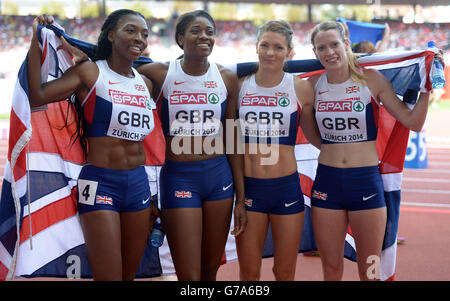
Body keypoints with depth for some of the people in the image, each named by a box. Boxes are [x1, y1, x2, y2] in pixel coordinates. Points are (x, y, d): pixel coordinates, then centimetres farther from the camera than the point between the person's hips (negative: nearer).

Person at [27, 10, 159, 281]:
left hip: (139, 184, 6)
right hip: (101, 183, -6)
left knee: (130, 274, 13)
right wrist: (37, 40, -16)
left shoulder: (146, 84, 12)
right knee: (109, 277, -6)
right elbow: (37, 96, -18)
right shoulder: (91, 72, -5)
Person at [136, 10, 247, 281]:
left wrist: (241, 197, 5)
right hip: (178, 177, -3)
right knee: (188, 277, -4)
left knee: (211, 270, 12)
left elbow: (232, 141, 6)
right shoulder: (160, 74, -3)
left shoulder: (227, 78, 3)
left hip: (219, 177, 3)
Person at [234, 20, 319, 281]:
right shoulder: (239, 85, 1)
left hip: (287, 187, 0)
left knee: (285, 273, 9)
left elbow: (317, 137, 8)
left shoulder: (301, 88, -1)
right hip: (249, 187, 1)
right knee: (249, 274, 7)